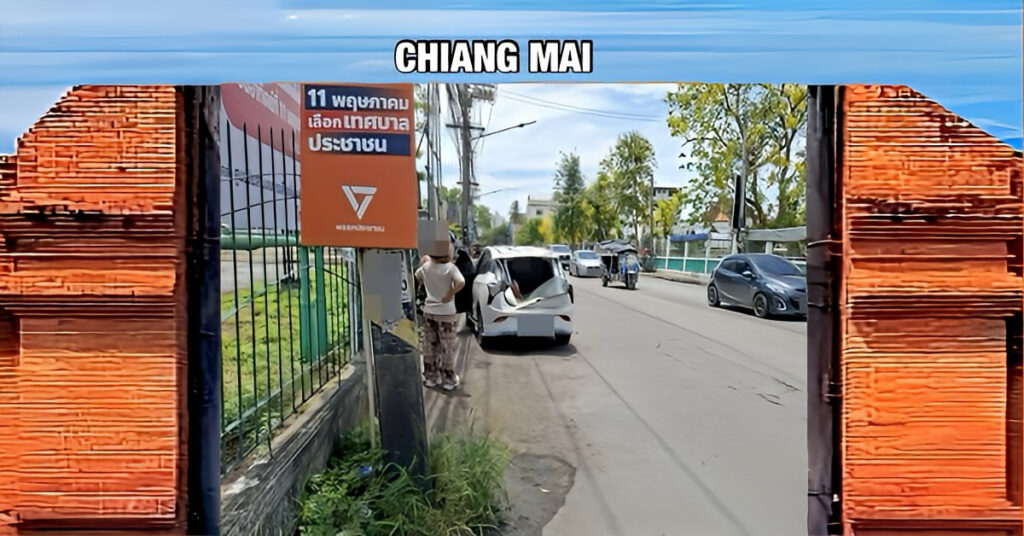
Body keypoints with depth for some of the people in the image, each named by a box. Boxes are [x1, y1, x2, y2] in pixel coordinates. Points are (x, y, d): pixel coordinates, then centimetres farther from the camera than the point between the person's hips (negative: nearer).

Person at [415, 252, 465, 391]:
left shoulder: (425, 267, -2)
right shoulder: (450, 268, -16)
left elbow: (417, 276, 18)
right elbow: (461, 282, -32)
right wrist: (449, 295, -21)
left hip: (429, 312, 4)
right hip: (446, 313, -4)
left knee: (429, 346, 15)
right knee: (447, 347, 6)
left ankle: (430, 376, 24)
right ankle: (449, 379, 15)